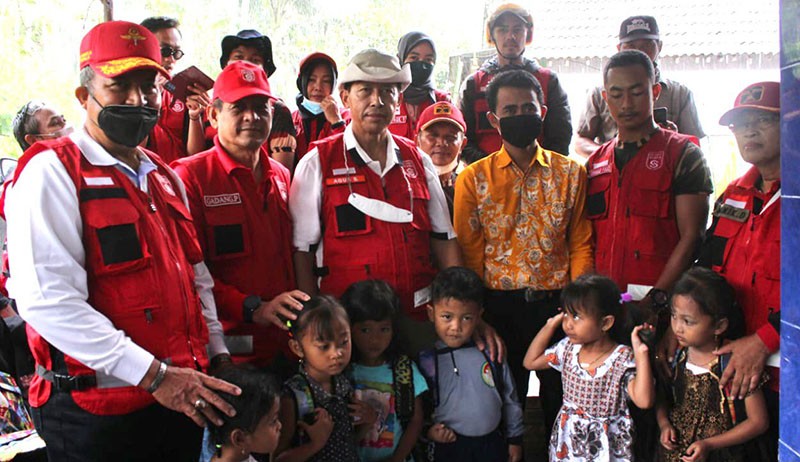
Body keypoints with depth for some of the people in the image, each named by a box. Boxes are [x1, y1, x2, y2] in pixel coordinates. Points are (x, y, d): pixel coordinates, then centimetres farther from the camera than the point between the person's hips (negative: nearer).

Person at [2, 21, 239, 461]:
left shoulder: (164, 177, 13)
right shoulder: (52, 172, -10)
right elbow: (47, 300, -21)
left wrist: (219, 354, 9)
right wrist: (153, 374, -22)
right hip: (99, 413, -7)